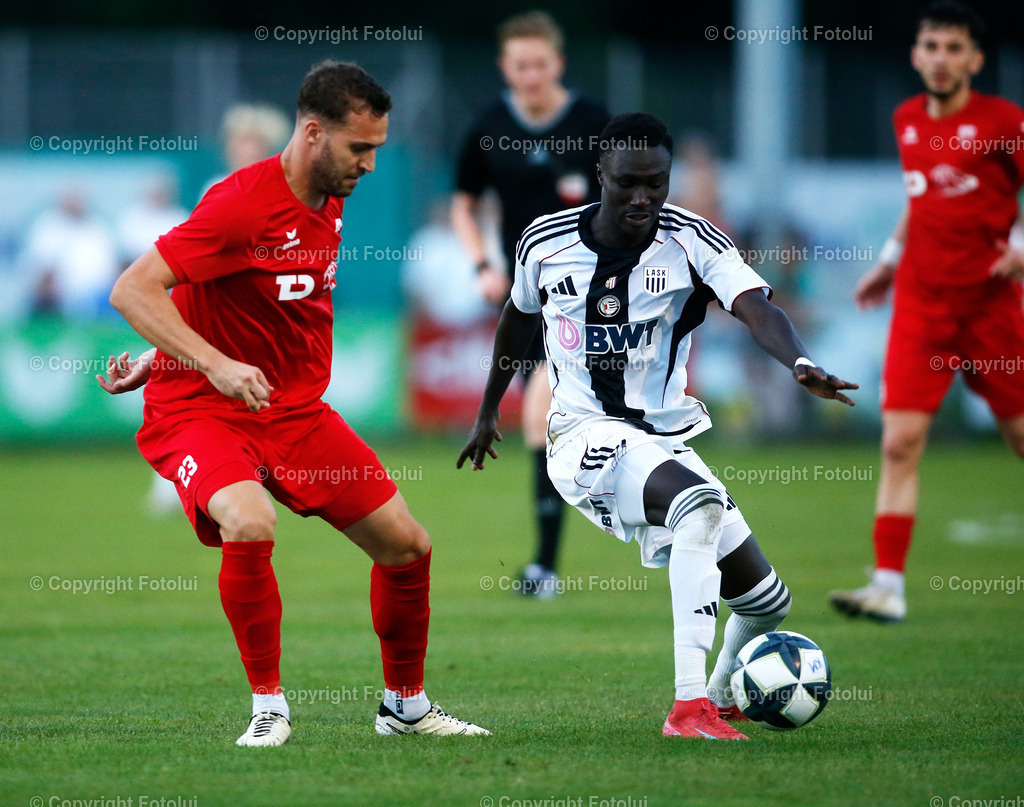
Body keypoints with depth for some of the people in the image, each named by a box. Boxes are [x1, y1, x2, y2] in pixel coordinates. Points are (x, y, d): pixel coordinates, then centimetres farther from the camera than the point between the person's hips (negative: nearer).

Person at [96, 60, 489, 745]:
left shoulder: (331, 205, 5)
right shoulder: (243, 205, -22)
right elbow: (133, 291, -24)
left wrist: (158, 359, 10)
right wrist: (215, 365, -36)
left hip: (296, 409, 8)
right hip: (201, 409, -8)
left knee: (408, 545, 5)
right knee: (251, 526, -35)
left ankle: (406, 707, 26)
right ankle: (269, 705, -17)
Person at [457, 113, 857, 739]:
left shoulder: (693, 242, -9)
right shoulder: (545, 243, -3)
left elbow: (756, 306, -27)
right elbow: (520, 315, 18)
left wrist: (801, 364, -47)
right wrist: (489, 410, 29)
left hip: (668, 440, 3)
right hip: (587, 435, -3)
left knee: (768, 602, 7)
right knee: (700, 500, -35)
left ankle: (721, 697, 42)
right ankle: (689, 706, -41)